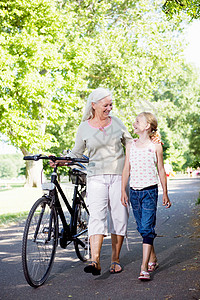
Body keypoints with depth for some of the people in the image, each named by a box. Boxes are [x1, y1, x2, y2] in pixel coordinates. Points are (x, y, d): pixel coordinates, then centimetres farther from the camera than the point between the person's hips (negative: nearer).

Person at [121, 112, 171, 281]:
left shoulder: (155, 146, -1)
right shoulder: (131, 146, 9)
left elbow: (161, 170, 3)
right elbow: (126, 170, 11)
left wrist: (165, 194, 3)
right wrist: (123, 191, 5)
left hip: (150, 191, -4)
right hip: (134, 192, 5)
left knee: (147, 229, -10)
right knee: (142, 229, 12)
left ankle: (144, 268, -10)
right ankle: (153, 260, 29)